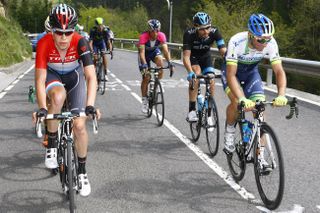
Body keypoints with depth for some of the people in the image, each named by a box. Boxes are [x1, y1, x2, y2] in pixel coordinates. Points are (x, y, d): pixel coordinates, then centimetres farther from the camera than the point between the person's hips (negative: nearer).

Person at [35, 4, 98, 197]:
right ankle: (52, 146, -17)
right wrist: (42, 109, -44)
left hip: (74, 76, 1)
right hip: (52, 76, 0)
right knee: (58, 96, -38)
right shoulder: (44, 44, -31)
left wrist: (90, 105, -49)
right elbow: (40, 81, -31)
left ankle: (82, 171, 11)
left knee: (79, 125, -11)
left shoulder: (80, 42, -32)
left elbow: (91, 76, -37)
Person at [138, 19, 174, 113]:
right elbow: (142, 52, -42)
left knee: (160, 60, -32)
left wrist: (169, 62, -48)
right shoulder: (143, 36, -35)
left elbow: (165, 50, -33)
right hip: (145, 53, -2)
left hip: (155, 51, 2)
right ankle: (144, 100, 6)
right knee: (146, 77, -10)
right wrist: (144, 64, -56)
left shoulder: (161, 36, -28)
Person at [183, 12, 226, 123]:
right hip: (193, 56, -2)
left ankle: (208, 115, 0)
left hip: (205, 56, 2)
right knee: (196, 76, -30)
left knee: (211, 82, -15)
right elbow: (186, 56, -40)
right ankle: (191, 110, -24)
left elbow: (223, 50, -36)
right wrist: (190, 72, -56)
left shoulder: (214, 31, -30)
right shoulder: (189, 34, -34)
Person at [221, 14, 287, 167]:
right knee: (236, 102, -31)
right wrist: (242, 99, -54)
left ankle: (260, 157, -4)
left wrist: (281, 95, -44)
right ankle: (229, 131, 1)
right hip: (231, 70, -3)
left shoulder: (271, 43, -28)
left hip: (251, 71, 3)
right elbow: (231, 75, -40)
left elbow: (279, 71, -27)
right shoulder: (236, 42, -37)